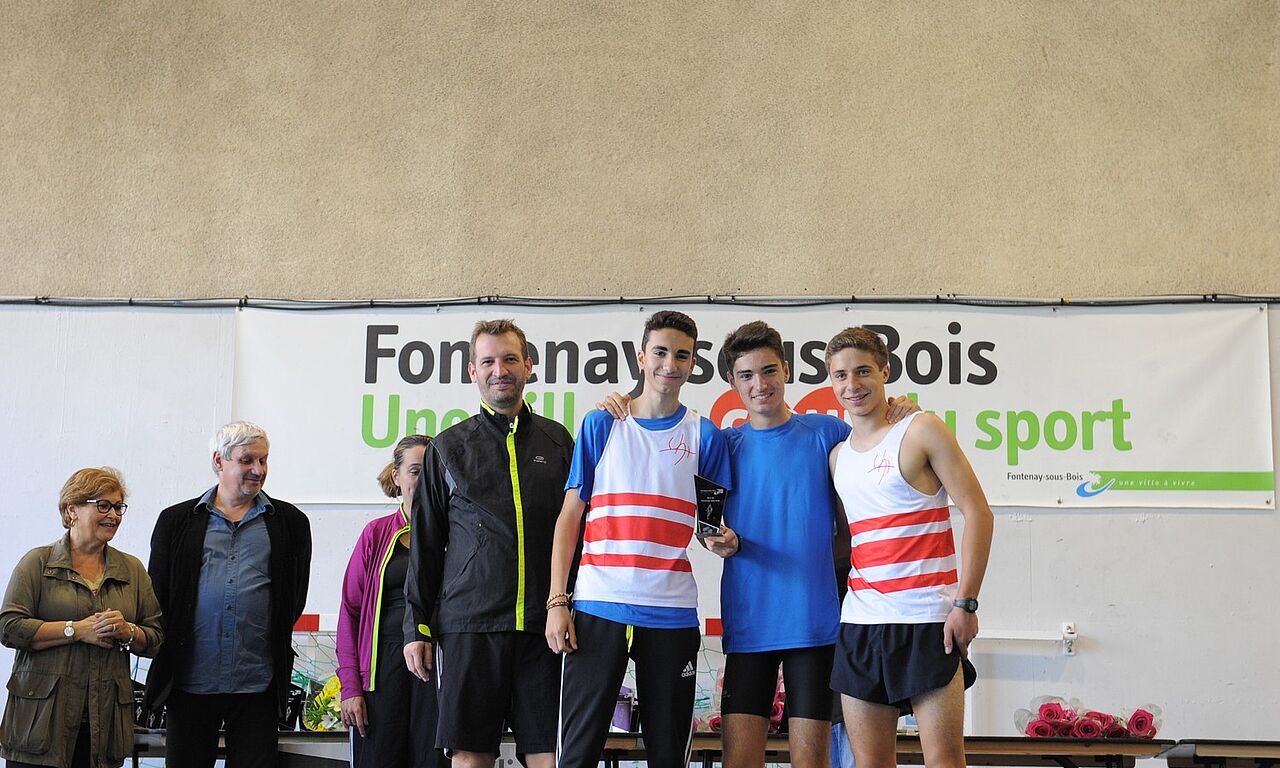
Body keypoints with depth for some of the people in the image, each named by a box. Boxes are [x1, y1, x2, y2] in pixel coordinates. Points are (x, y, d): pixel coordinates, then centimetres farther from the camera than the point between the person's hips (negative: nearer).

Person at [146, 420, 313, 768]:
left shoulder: (290, 522, 9)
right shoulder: (177, 521, 9)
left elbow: (294, 598, 11)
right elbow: (157, 594, 10)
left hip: (257, 683, 0)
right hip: (192, 681, 0)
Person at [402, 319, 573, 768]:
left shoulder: (558, 441, 13)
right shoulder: (448, 448, 11)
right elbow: (424, 545, 11)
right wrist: (417, 627, 5)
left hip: (544, 625, 1)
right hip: (468, 624, 0)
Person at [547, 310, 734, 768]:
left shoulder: (704, 435, 8)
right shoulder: (600, 426, 7)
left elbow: (711, 524, 12)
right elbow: (570, 516, 6)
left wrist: (722, 541, -13)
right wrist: (557, 602, -2)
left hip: (672, 614, 1)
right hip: (598, 608, -1)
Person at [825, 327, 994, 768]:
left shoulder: (921, 430, -2)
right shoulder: (838, 455, 15)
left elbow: (977, 512, -7)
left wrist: (966, 603, -13)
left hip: (929, 621, -5)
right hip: (861, 622, 6)